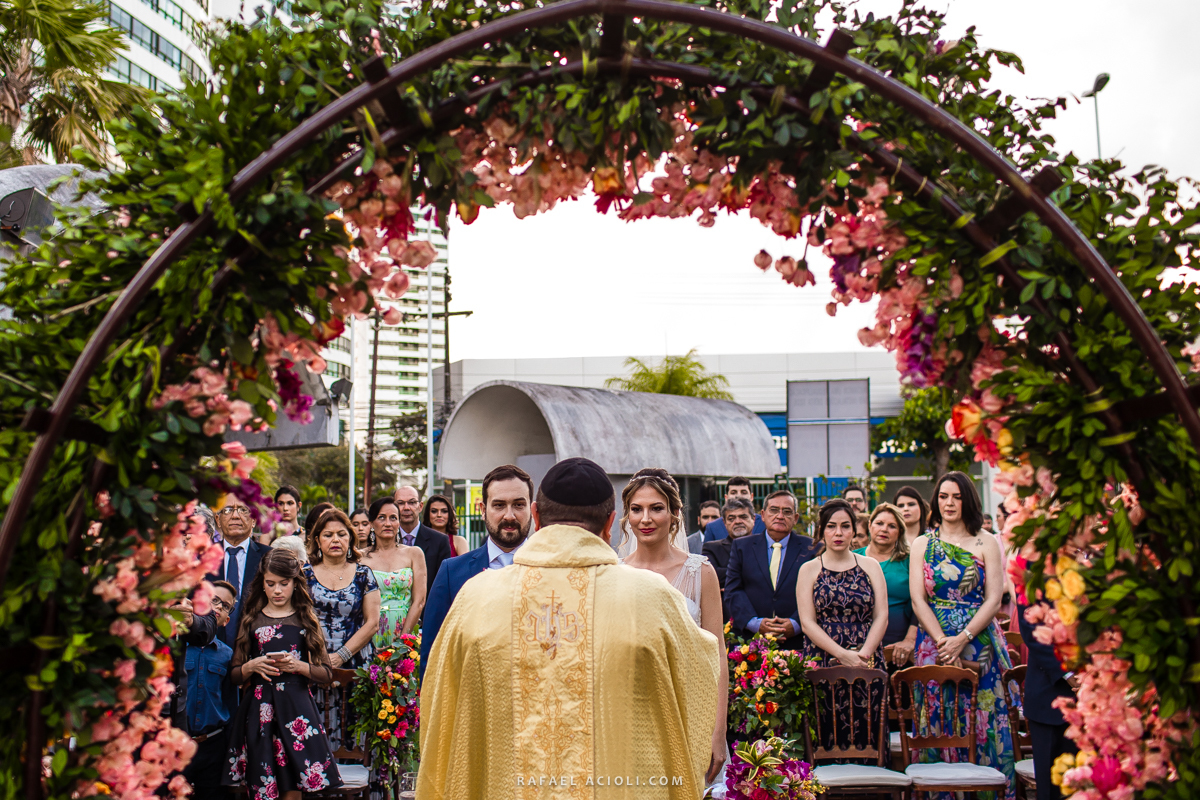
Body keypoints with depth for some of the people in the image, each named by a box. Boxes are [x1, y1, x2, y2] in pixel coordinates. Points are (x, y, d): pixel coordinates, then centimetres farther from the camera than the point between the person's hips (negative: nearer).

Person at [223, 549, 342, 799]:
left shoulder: (306, 620, 10)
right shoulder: (251, 621, 12)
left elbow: (327, 674, 6)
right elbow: (234, 675, 11)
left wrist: (297, 666, -10)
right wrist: (251, 667, -9)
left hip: (296, 708, -1)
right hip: (258, 710, 1)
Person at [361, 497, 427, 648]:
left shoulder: (414, 553, 5)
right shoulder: (362, 558, 5)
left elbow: (419, 601, 1)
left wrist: (402, 639, -8)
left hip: (406, 631, 0)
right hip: (373, 635, 0)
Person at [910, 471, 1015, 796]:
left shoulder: (986, 543, 5)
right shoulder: (922, 544, 8)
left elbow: (994, 599, -3)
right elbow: (918, 600, 1)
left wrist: (962, 638, -14)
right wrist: (942, 641, -11)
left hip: (979, 644, -1)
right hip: (934, 644, 1)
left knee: (982, 720, -1)